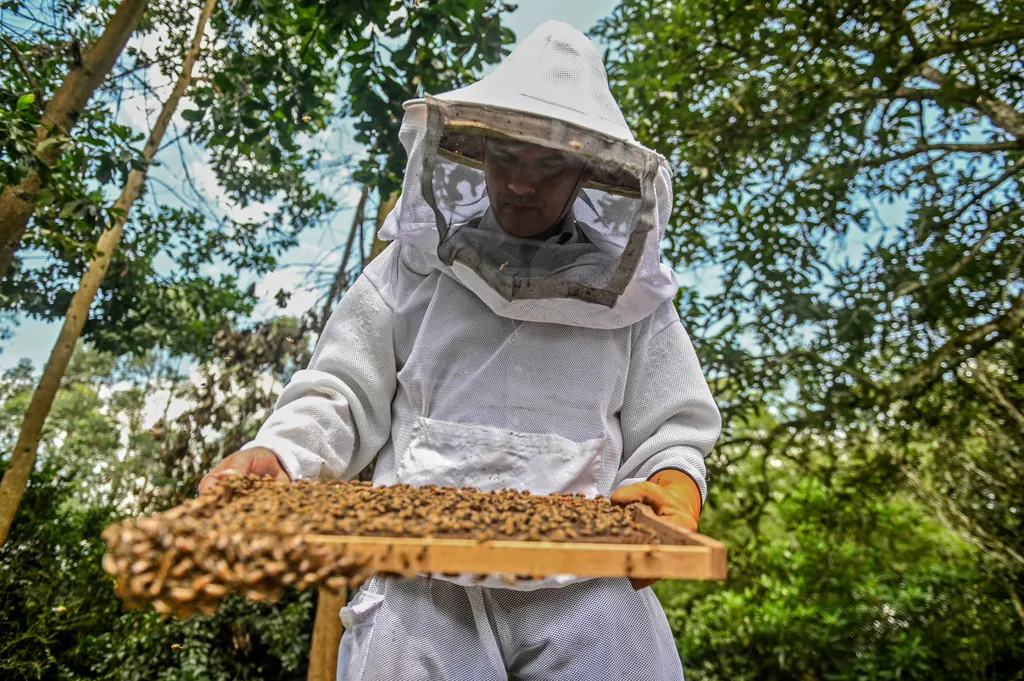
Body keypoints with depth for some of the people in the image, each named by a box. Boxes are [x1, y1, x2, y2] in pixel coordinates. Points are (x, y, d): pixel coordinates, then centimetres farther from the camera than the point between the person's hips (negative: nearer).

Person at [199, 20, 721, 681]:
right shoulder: (415, 268, 8)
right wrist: (275, 454, -11)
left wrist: (674, 486, -12)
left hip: (587, 587, 1)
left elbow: (671, 434, 10)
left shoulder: (630, 294, 9)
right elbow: (343, 397, 9)